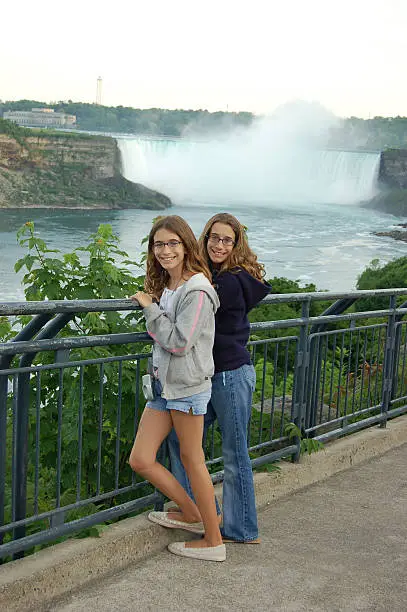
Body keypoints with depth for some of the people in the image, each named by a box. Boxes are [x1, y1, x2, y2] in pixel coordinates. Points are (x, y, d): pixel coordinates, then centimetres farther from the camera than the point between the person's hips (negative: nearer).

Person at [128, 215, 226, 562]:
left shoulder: (197, 291, -16)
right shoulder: (163, 287, 12)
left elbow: (179, 342, -20)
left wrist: (150, 308, -13)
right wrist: (150, 308, 8)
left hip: (188, 386, -9)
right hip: (163, 383, 9)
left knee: (192, 460, 2)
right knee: (140, 461, 7)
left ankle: (213, 541, 17)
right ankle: (193, 515, 25)